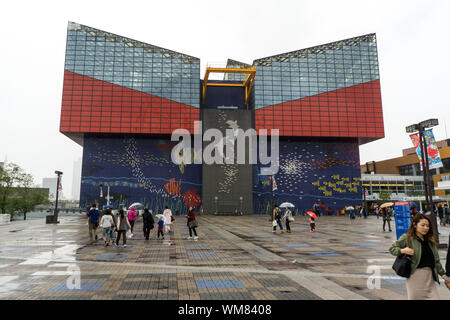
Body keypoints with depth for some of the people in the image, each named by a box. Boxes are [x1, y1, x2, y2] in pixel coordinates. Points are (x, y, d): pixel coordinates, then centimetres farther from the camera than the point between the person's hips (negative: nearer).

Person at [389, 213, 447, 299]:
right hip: (415, 275, -5)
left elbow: (436, 260, 17)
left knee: (435, 297, 2)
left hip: (429, 276, 5)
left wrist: (443, 274, 13)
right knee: (416, 297, 2)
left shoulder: (430, 240, 13)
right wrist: (402, 250, -18)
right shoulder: (407, 238, -4)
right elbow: (392, 248, 0)